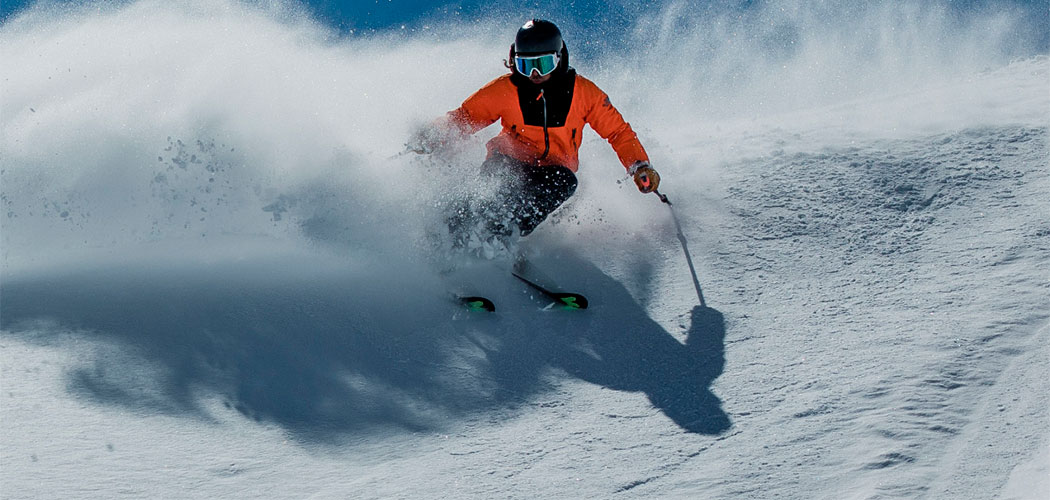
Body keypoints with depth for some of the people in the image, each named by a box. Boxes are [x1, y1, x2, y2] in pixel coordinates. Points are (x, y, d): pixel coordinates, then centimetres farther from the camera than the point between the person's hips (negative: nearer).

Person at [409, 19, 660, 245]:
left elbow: (618, 131, 5)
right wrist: (432, 137, -17)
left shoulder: (583, 93, -4)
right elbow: (465, 117, 2)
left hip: (553, 169, 0)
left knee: (564, 181, -35)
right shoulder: (505, 90, -5)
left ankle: (503, 236, -47)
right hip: (511, 162, 0)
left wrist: (640, 167, -8)